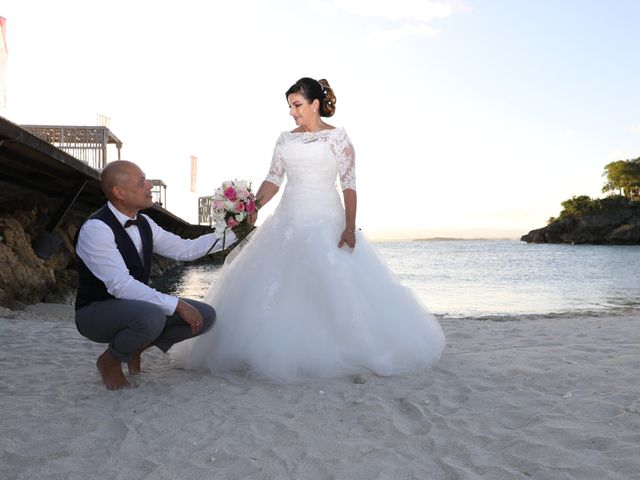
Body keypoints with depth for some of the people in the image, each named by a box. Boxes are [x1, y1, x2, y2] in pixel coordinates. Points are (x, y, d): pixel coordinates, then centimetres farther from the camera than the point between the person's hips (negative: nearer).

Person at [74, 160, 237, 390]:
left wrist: (233, 232, 2)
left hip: (136, 306, 7)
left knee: (205, 315, -6)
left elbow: (185, 248, 9)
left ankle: (135, 345, 12)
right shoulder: (95, 229, -23)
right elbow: (120, 285, -30)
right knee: (151, 317, -38)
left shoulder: (144, 224, 1)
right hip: (97, 312, -7)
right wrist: (177, 304, -31)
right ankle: (110, 360, -5)